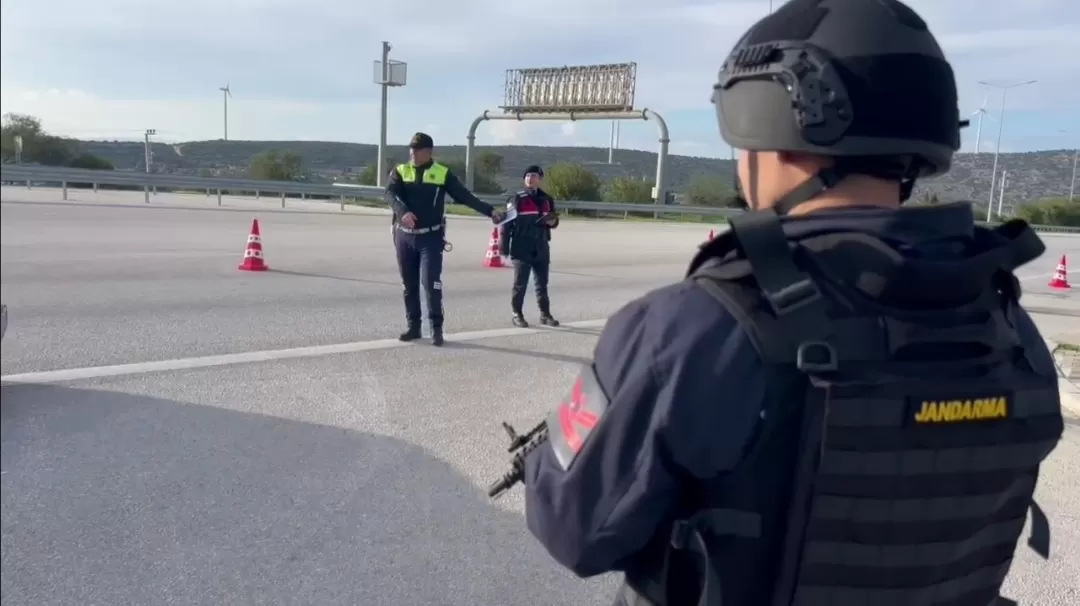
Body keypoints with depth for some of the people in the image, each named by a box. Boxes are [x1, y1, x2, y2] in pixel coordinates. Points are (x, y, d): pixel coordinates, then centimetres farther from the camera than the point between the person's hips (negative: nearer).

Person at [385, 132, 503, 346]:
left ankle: (436, 328, -1)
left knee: (431, 283, -10)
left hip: (431, 237, -3)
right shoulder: (400, 171, 4)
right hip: (404, 236, 3)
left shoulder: (442, 174, 1)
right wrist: (403, 212, -34)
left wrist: (489, 210, -8)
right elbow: (391, 194, -14)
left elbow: (465, 196, 1)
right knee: (409, 285, 8)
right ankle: (413, 326, 19)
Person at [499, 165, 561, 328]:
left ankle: (545, 314, 21)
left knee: (542, 284, 12)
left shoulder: (546, 200, 10)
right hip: (521, 249, -4)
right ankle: (517, 314, 12)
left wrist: (552, 221, -4)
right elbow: (506, 223, -8)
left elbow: (553, 221, 21)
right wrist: (503, 247, -12)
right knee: (520, 284, 2)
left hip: (541, 249, 4)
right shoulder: (516, 199, -5)